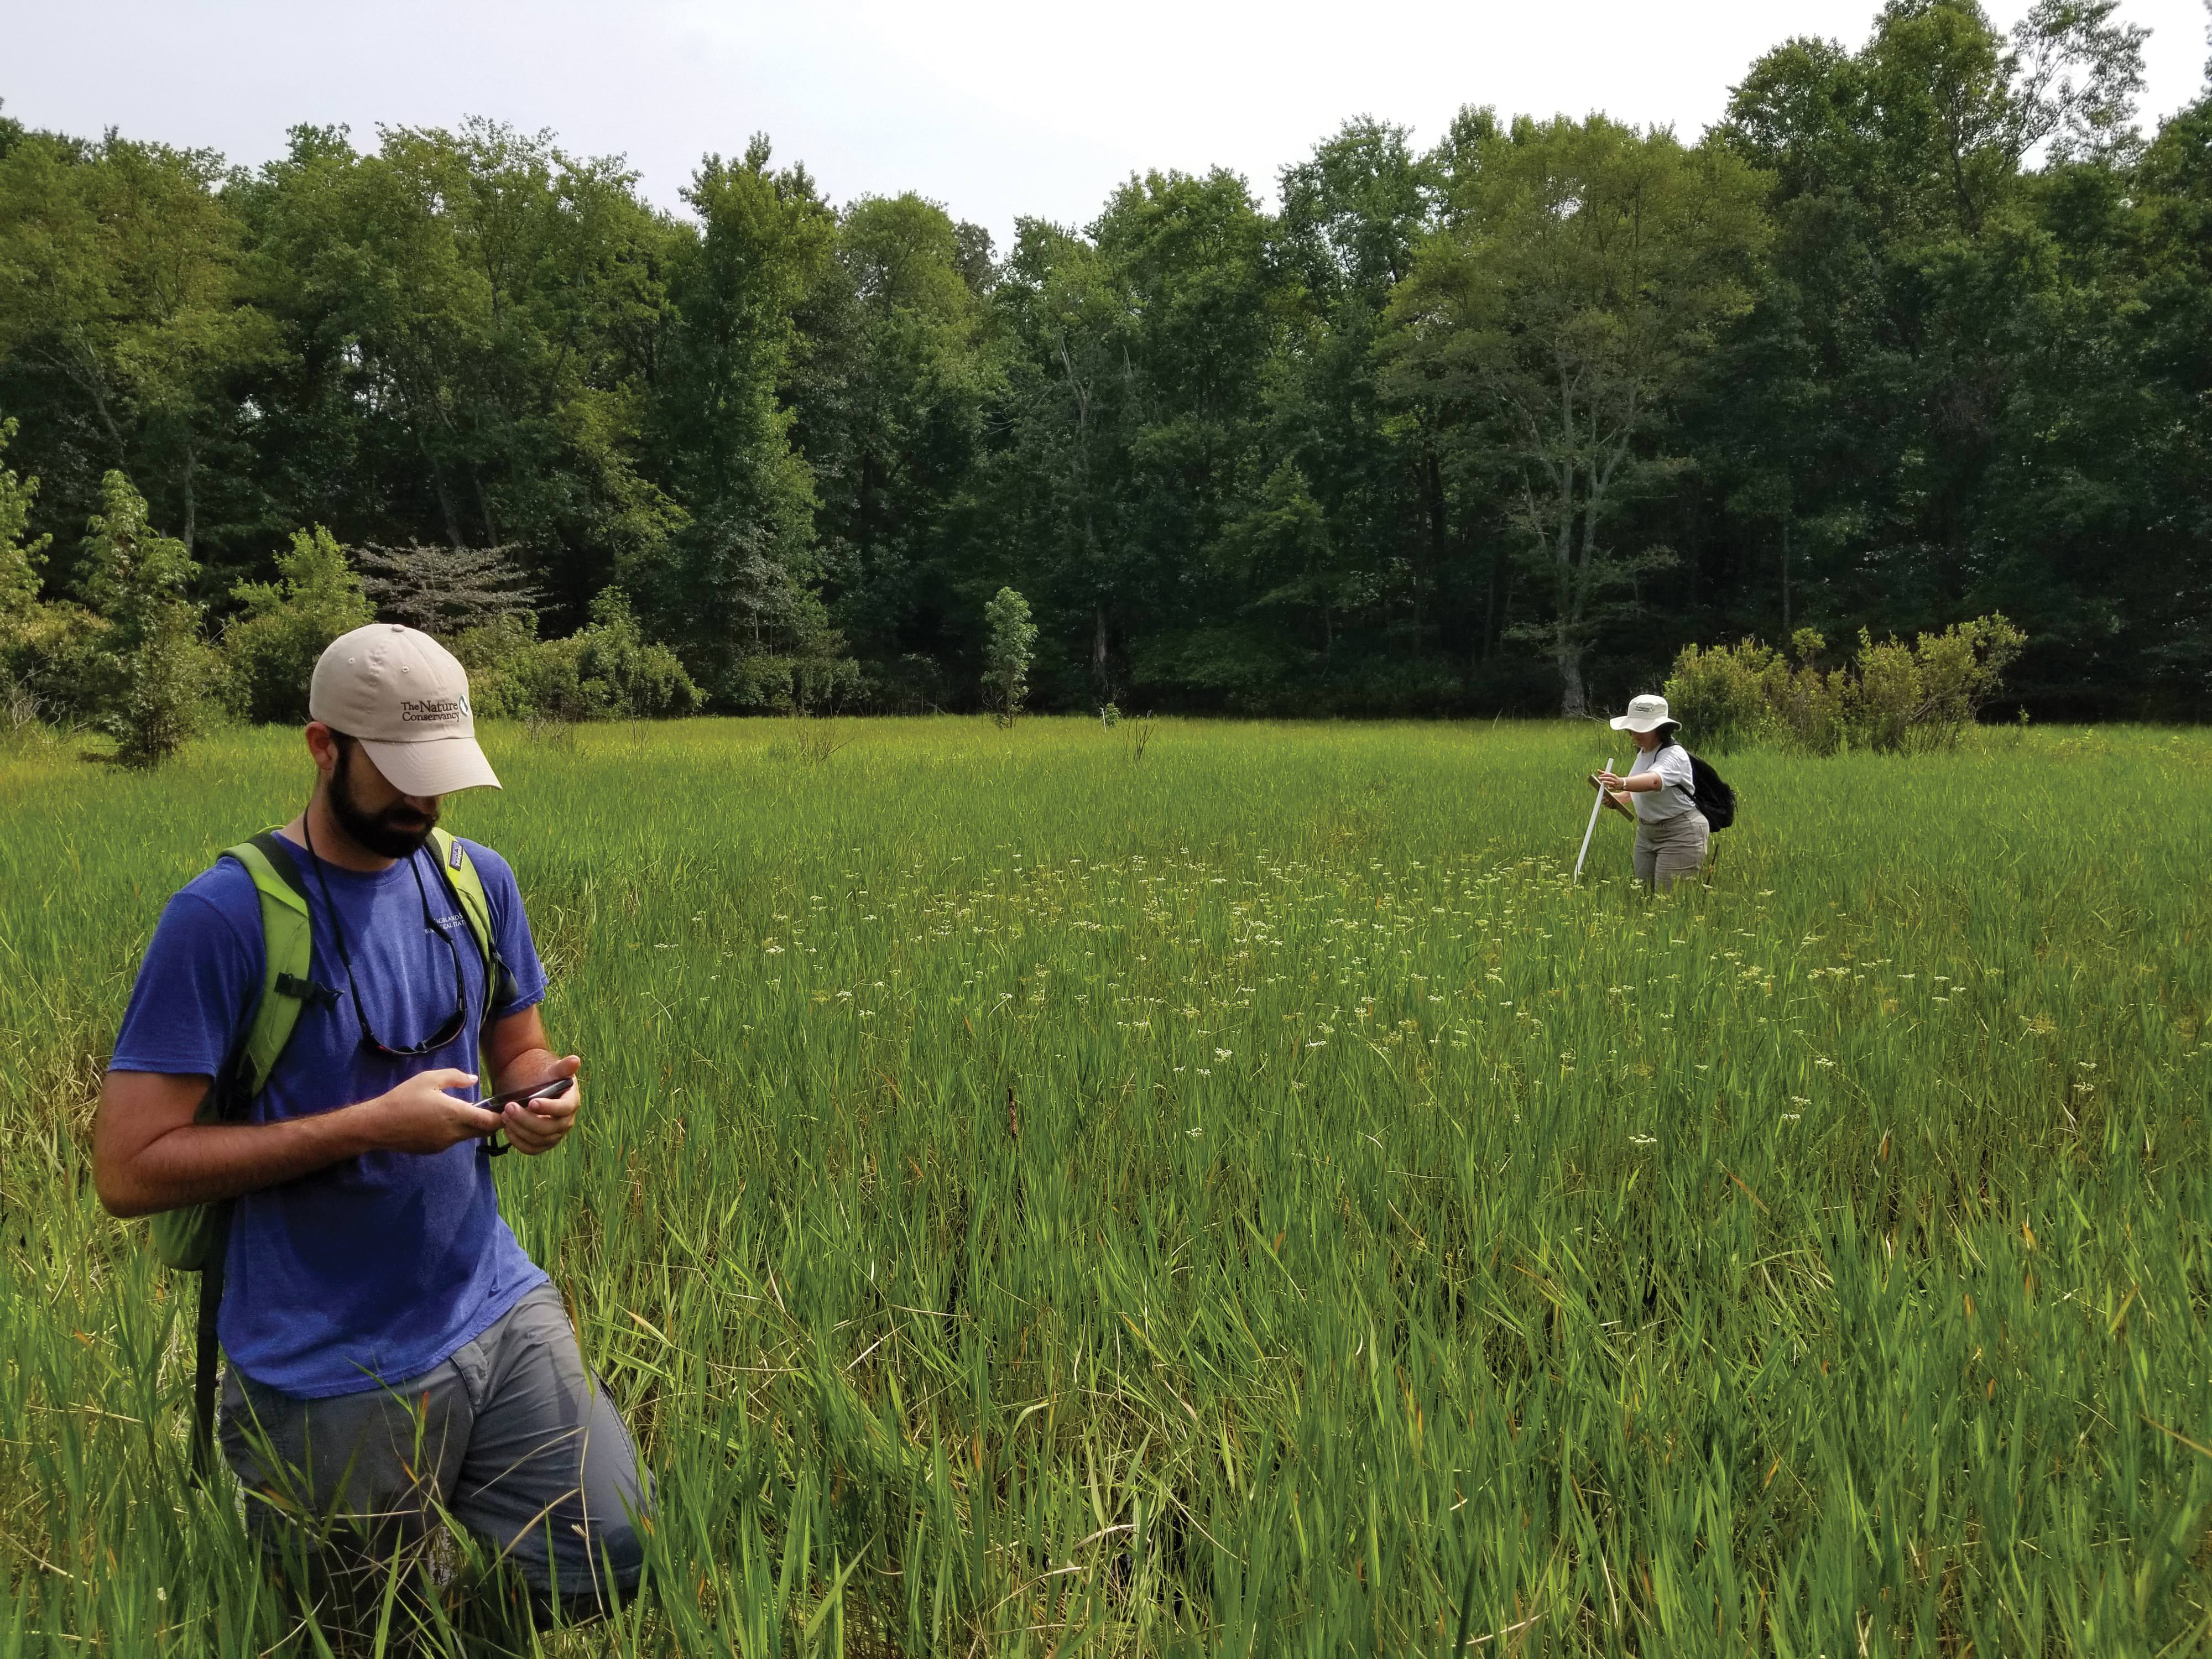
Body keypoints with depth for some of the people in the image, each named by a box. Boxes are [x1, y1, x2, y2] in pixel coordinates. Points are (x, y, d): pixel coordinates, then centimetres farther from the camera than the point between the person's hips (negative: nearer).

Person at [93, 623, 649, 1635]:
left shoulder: (477, 879, 2)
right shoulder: (224, 915, -16)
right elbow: (129, 1170, -17)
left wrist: (545, 1097, -11)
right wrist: (371, 1125, -23)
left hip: (496, 1308, 4)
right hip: (332, 1373, -4)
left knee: (612, 1572, -1)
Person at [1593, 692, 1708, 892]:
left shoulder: (1674, 755, -21)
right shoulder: (1643, 752, 7)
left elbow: (1654, 781, -43)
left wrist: (1622, 783, -62)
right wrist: (1619, 797, 1)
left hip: (1680, 835, -9)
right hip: (1646, 832, 9)